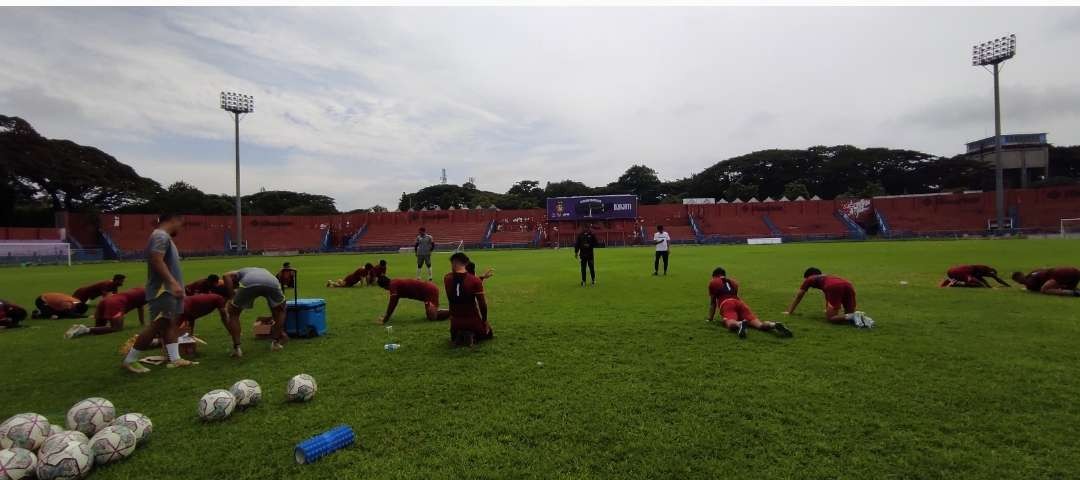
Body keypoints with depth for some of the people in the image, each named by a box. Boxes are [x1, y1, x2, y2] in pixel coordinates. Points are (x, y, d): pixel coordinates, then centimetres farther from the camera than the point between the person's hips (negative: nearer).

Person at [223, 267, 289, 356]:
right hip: (272, 284, 2)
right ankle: (276, 343, 28)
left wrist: (231, 298, 17)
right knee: (280, 310, 31)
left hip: (248, 284, -2)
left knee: (233, 313, 25)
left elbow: (226, 276, 13)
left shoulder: (241, 272, 43)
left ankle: (237, 348, 18)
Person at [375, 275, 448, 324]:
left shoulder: (393, 285, -12)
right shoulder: (396, 283, 16)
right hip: (430, 288, 10)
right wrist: (386, 315, 26)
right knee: (431, 315, 18)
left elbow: (392, 304, -13)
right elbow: (393, 303, 25)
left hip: (429, 291, -10)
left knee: (432, 317, -12)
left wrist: (386, 319, -4)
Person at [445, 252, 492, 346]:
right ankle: (472, 336, -3)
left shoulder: (447, 279, -6)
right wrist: (484, 320, 1)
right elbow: (482, 303, -16)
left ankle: (458, 336, 0)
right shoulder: (475, 280, -17)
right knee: (488, 334, 28)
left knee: (454, 338, 36)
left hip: (455, 321, 3)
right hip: (473, 320, -3)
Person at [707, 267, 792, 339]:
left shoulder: (713, 283, 25)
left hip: (726, 304, -4)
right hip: (739, 302, 4)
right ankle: (774, 325, -42)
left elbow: (712, 303, 27)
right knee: (758, 324, -13)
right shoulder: (733, 282, 38)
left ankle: (740, 324, -64)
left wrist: (710, 318, 37)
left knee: (730, 323, -32)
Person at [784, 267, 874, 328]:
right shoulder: (826, 278, 44)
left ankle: (853, 317, -23)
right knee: (850, 312, 22)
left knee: (830, 317, 1)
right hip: (848, 285, 6)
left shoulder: (810, 279, 29)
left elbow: (799, 296, 34)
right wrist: (827, 309, 76)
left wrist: (789, 311, 43)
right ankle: (860, 315, -10)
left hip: (835, 287, -6)